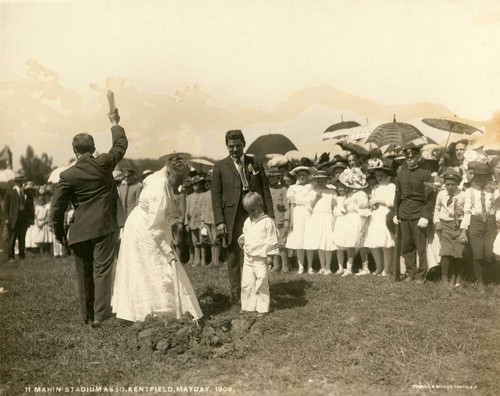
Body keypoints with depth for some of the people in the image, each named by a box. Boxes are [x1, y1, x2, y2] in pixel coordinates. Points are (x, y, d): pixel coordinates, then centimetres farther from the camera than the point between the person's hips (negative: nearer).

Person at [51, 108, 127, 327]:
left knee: (84, 273, 13)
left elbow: (57, 208, -4)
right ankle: (99, 315, -3)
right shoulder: (103, 164, -5)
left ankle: (86, 315, 24)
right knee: (102, 271, 2)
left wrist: (60, 234, 10)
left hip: (80, 231, 1)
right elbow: (121, 145, 12)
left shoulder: (67, 175, -6)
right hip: (104, 228, 0)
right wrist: (115, 124, 27)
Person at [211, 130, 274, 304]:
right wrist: (219, 221, -9)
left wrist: (270, 215, 1)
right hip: (233, 216, -1)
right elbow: (216, 196, 0)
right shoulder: (220, 167, 3)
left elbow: (265, 190, 8)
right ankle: (236, 292, 18)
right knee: (234, 255, 6)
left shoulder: (255, 164, 9)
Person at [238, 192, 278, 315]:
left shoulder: (267, 222, -9)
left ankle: (262, 308, 10)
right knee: (246, 284, 9)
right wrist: (241, 238, 5)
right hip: (248, 258, 6)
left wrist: (270, 255, -9)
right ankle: (248, 306, 20)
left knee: (261, 284, 0)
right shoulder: (247, 221, 11)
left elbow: (272, 240, -8)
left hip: (261, 259, -6)